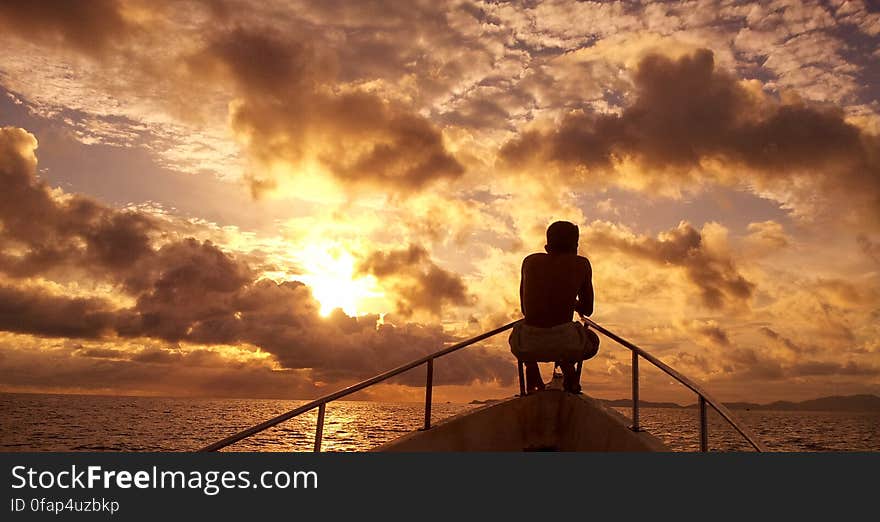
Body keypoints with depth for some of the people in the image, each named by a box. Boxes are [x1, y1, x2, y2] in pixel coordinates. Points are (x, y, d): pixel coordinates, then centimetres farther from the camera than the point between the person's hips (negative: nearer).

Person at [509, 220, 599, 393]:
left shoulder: (530, 261, 14)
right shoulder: (582, 264, 10)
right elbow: (587, 310, 19)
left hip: (529, 345, 1)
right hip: (565, 343, -1)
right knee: (593, 341, 35)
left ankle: (531, 368, 13)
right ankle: (567, 365, 8)